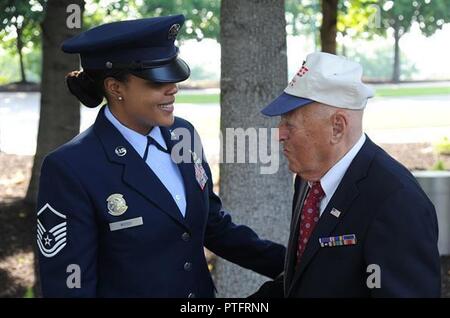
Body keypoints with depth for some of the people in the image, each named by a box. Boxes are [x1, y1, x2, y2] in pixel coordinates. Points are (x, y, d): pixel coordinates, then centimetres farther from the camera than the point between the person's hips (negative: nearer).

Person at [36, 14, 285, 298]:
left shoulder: (182, 134, -3)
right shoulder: (72, 169, -22)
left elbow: (214, 226, 8)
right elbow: (69, 286, -19)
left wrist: (290, 262, 0)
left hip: (202, 291, 6)